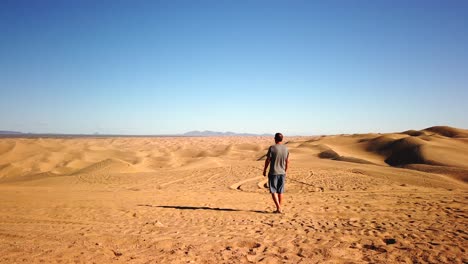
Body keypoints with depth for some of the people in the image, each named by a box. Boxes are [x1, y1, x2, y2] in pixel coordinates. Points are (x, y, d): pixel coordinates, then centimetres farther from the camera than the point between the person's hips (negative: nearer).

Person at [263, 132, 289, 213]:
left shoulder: (272, 148, -12)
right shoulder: (286, 148, 3)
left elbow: (268, 160, -9)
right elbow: (287, 161, 9)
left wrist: (264, 170, 3)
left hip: (273, 173, -5)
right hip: (282, 173, 5)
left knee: (273, 191, 3)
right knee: (280, 191, 12)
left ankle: (278, 208, -7)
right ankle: (279, 209, 19)